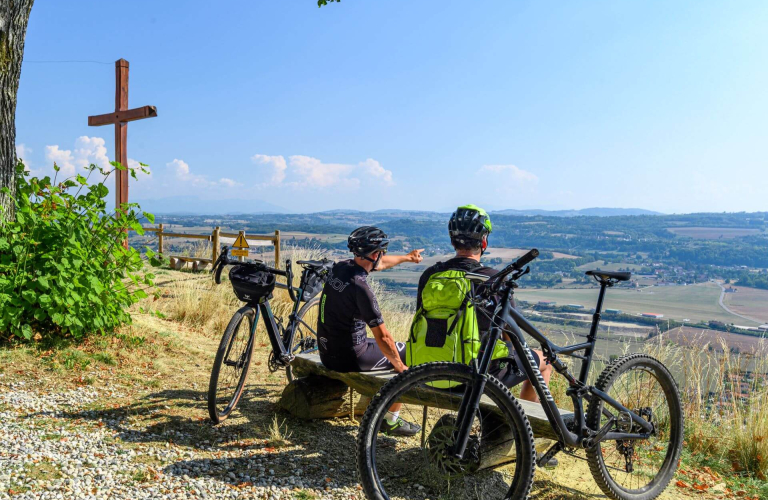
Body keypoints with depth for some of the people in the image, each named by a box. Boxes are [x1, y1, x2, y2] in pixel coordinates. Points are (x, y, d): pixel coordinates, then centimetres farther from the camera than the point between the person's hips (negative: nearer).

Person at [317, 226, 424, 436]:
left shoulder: (339, 267, 0)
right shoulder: (360, 287, -26)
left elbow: (379, 264, 20)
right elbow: (382, 336, -24)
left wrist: (407, 257, 35)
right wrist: (401, 367, -7)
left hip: (328, 352, 8)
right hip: (349, 358, -8)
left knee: (379, 349, 31)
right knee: (406, 353, 8)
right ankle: (391, 421, 19)